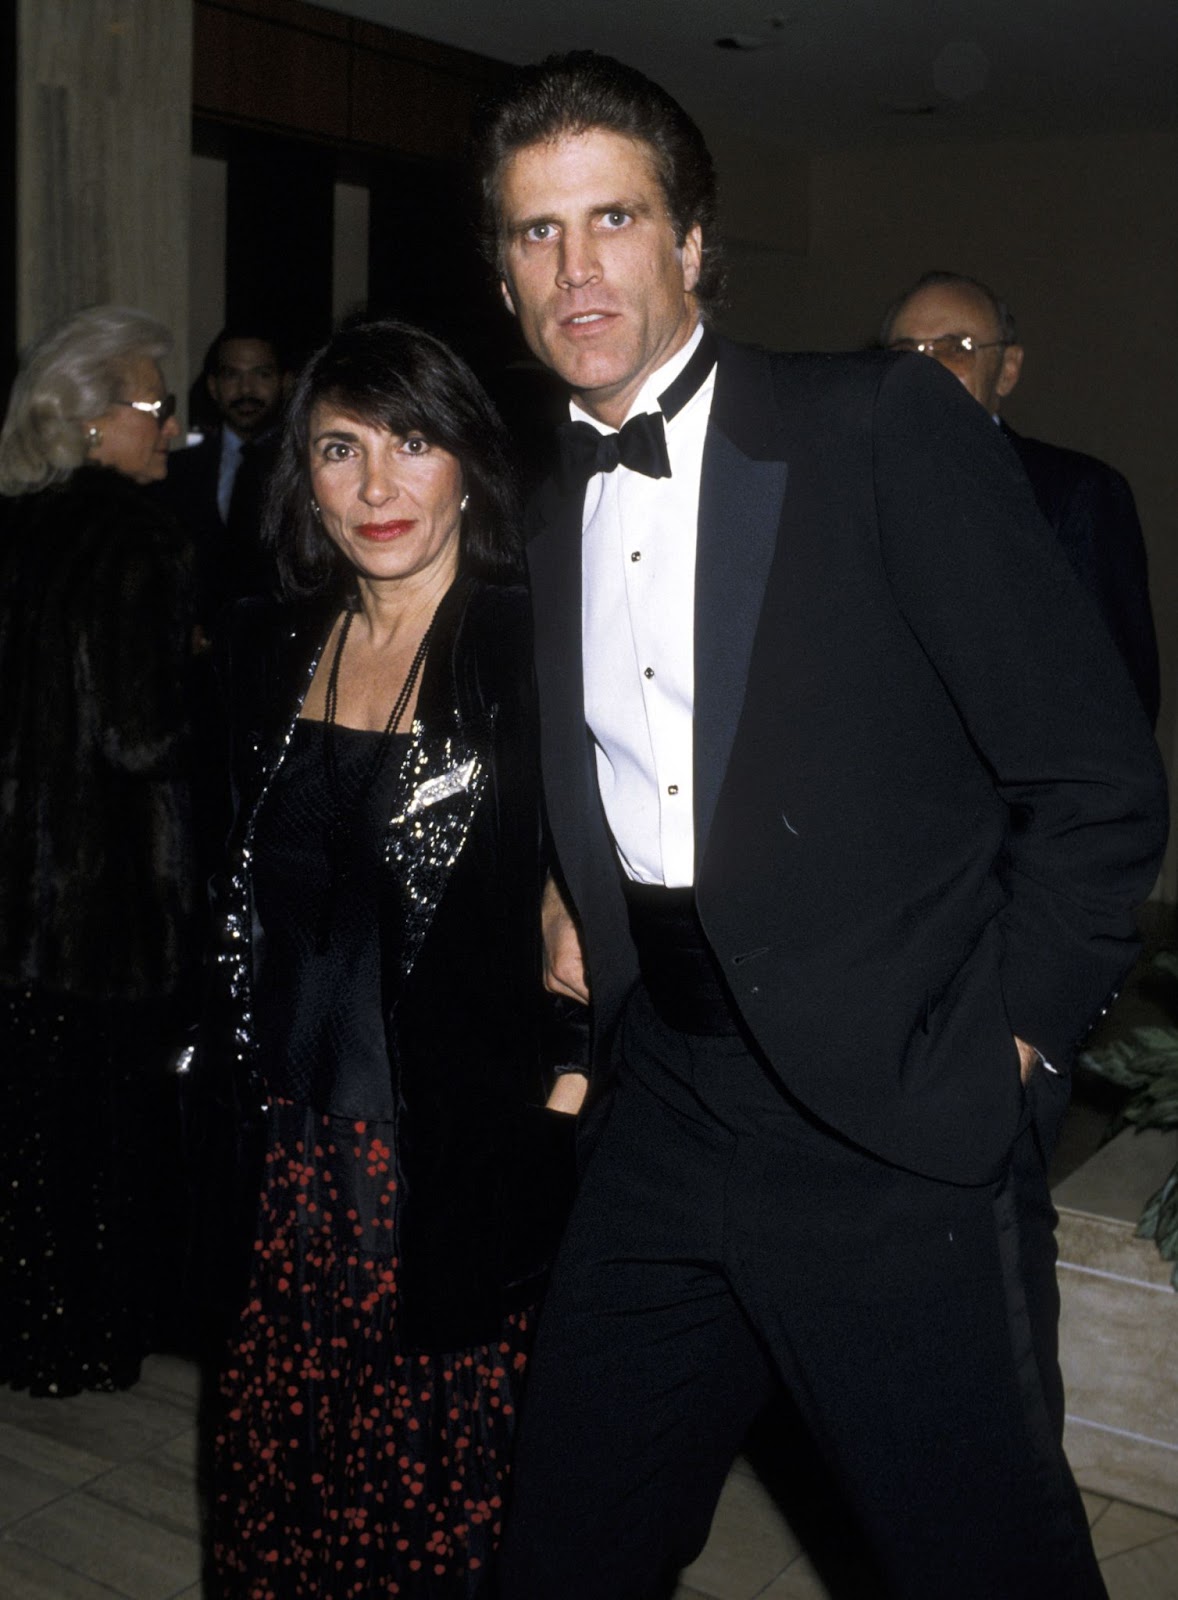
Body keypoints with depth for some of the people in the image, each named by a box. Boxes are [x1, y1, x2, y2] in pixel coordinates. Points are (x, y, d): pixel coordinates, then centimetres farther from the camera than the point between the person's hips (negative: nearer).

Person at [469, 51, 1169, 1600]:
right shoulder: (543, 504, 10)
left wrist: (999, 1048, -9)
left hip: (897, 1134, -5)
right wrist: (567, 892, 8)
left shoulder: (885, 423, -8)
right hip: (662, 1111, 6)